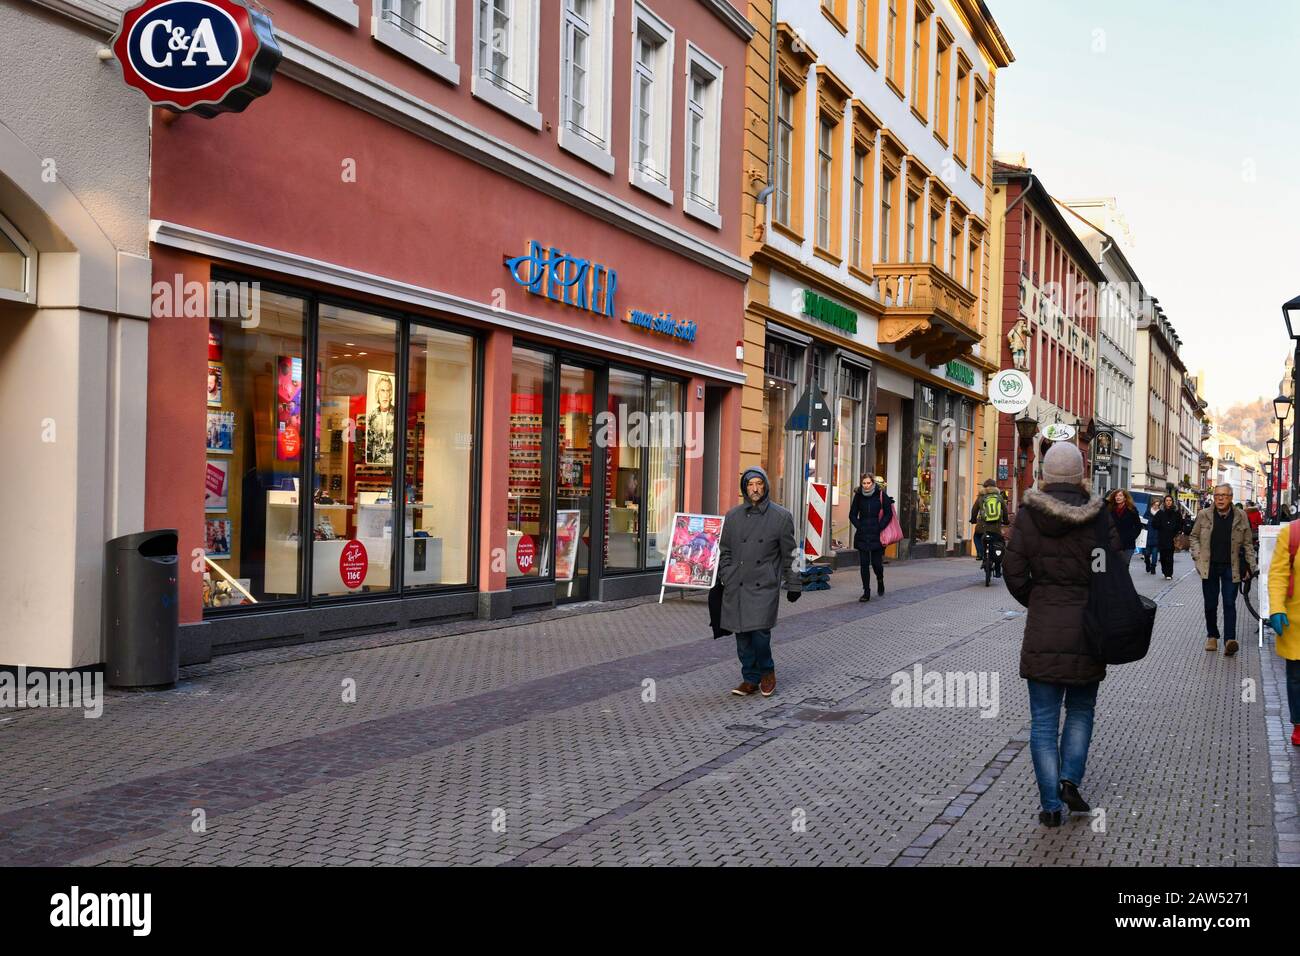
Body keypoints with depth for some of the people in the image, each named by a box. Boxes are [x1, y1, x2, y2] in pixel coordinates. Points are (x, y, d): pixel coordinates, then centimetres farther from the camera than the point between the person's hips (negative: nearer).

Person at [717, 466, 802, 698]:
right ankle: (751, 678, 18)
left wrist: (793, 585, 7)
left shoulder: (781, 517, 2)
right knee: (742, 635, 4)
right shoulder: (733, 516, 9)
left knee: (760, 630, -15)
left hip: (765, 585, -3)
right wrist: (724, 579, 7)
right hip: (736, 586, 3)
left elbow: (789, 555, 6)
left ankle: (767, 671, 11)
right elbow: (724, 551, 15)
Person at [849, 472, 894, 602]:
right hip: (862, 536, 2)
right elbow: (852, 515, 10)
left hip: (877, 535, -2)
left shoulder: (881, 495, -4)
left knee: (876, 562, -1)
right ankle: (866, 592, 7)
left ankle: (880, 580, 32)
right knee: (864, 564, 0)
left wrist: (880, 528, -9)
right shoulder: (858, 496, 4)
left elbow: (888, 514, -1)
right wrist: (859, 527, -2)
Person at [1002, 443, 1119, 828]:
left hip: (1042, 630, 0)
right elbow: (1115, 572, -4)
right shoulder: (1098, 516, -5)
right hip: (1088, 629, 0)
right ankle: (1071, 779, 5)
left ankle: (1051, 804, 6)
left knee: (1044, 719, 6)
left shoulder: (1028, 515, -5)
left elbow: (1013, 570, -4)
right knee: (1081, 710, 20)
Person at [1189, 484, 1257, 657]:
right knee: (1210, 604, 9)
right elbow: (1194, 536, 10)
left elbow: (1248, 543, 5)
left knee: (1229, 604, -6)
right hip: (1209, 566, 1)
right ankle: (1212, 636, 25)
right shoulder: (1203, 515, 0)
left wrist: (1251, 567, 2)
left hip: (1230, 568, -1)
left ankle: (1230, 640, -9)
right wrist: (1197, 557, -2)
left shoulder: (1241, 516, -1)